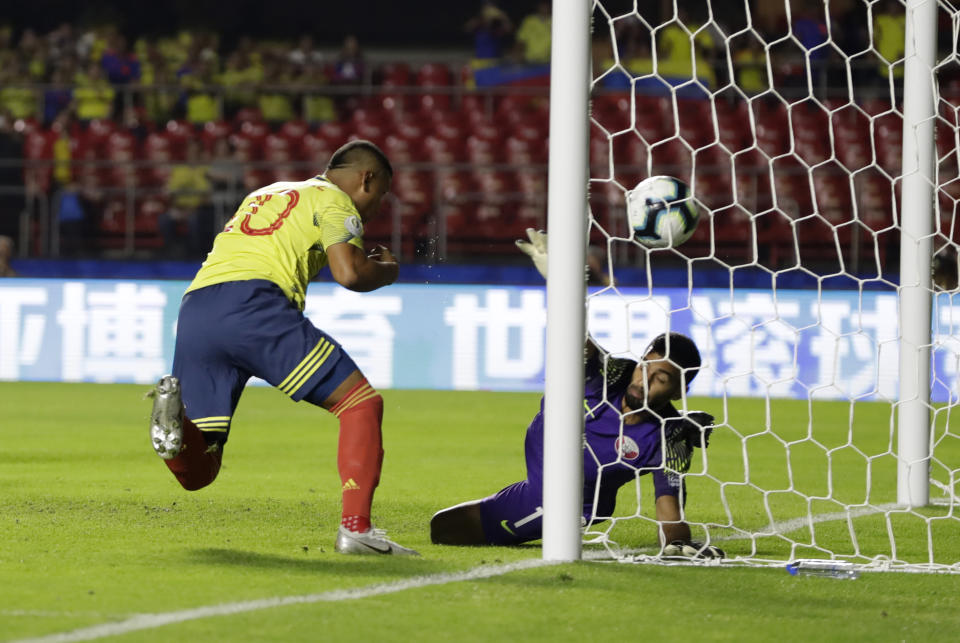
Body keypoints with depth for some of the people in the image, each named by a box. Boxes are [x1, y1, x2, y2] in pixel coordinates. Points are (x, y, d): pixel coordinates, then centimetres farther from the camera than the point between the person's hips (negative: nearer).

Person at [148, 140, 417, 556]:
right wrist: (387, 270, 20)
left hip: (194, 311, 7)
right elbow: (349, 273, -3)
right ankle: (355, 529, -9)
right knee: (361, 403, 3)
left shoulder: (265, 194, 36)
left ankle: (176, 403, -18)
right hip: (253, 305, -7)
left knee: (196, 473, 11)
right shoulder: (334, 200, 13)